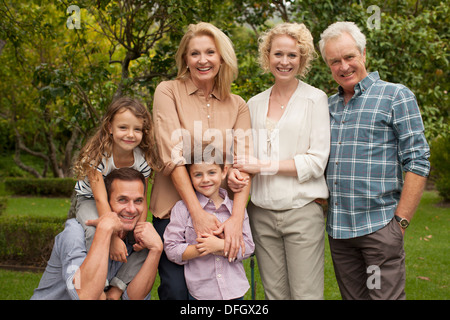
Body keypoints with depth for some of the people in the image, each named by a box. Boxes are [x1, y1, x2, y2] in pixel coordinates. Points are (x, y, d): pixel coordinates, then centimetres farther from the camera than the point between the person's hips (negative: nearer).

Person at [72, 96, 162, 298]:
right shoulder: (97, 155, -27)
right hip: (90, 202, -3)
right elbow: (101, 199, -31)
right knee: (96, 231, -36)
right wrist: (113, 236, -38)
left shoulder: (143, 158, -16)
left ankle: (118, 287, -6)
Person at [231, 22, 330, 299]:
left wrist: (263, 165, -13)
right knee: (275, 294, 8)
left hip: (302, 211, -4)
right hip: (262, 212, 4)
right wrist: (237, 172, -6)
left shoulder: (315, 99, -1)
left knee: (306, 294, -4)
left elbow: (317, 161, -7)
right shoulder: (255, 104, 12)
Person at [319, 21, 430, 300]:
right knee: (352, 296, 13)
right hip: (337, 228, 5)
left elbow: (417, 162, -7)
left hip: (380, 227, -5)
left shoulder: (396, 96, -2)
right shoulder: (328, 106, 14)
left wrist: (401, 221, -11)